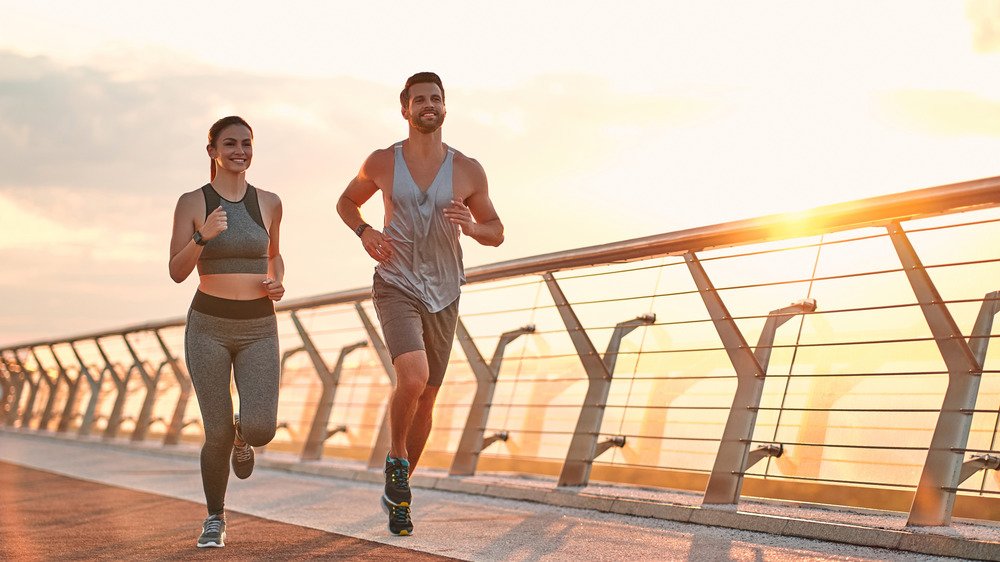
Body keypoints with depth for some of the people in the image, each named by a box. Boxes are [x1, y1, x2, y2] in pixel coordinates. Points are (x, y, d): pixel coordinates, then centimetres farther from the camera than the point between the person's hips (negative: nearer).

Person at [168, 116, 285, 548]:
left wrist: (277, 283, 0)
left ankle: (242, 437, 24)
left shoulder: (269, 202, 4)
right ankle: (215, 519, 22)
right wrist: (203, 236, -25)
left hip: (259, 329, 2)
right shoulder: (192, 202, -3)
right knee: (218, 434, -4)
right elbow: (177, 272, -7)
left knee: (260, 429, -15)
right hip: (208, 327, -1)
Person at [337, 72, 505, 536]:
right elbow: (346, 202, 15)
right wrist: (364, 231, -6)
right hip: (396, 287, -3)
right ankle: (397, 459, 0)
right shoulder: (382, 162, -3)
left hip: (442, 297, 3)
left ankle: (397, 493, 29)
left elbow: (496, 234, 6)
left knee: (426, 399, 10)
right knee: (413, 378, -27)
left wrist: (469, 225, -17)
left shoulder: (467, 170, -2)